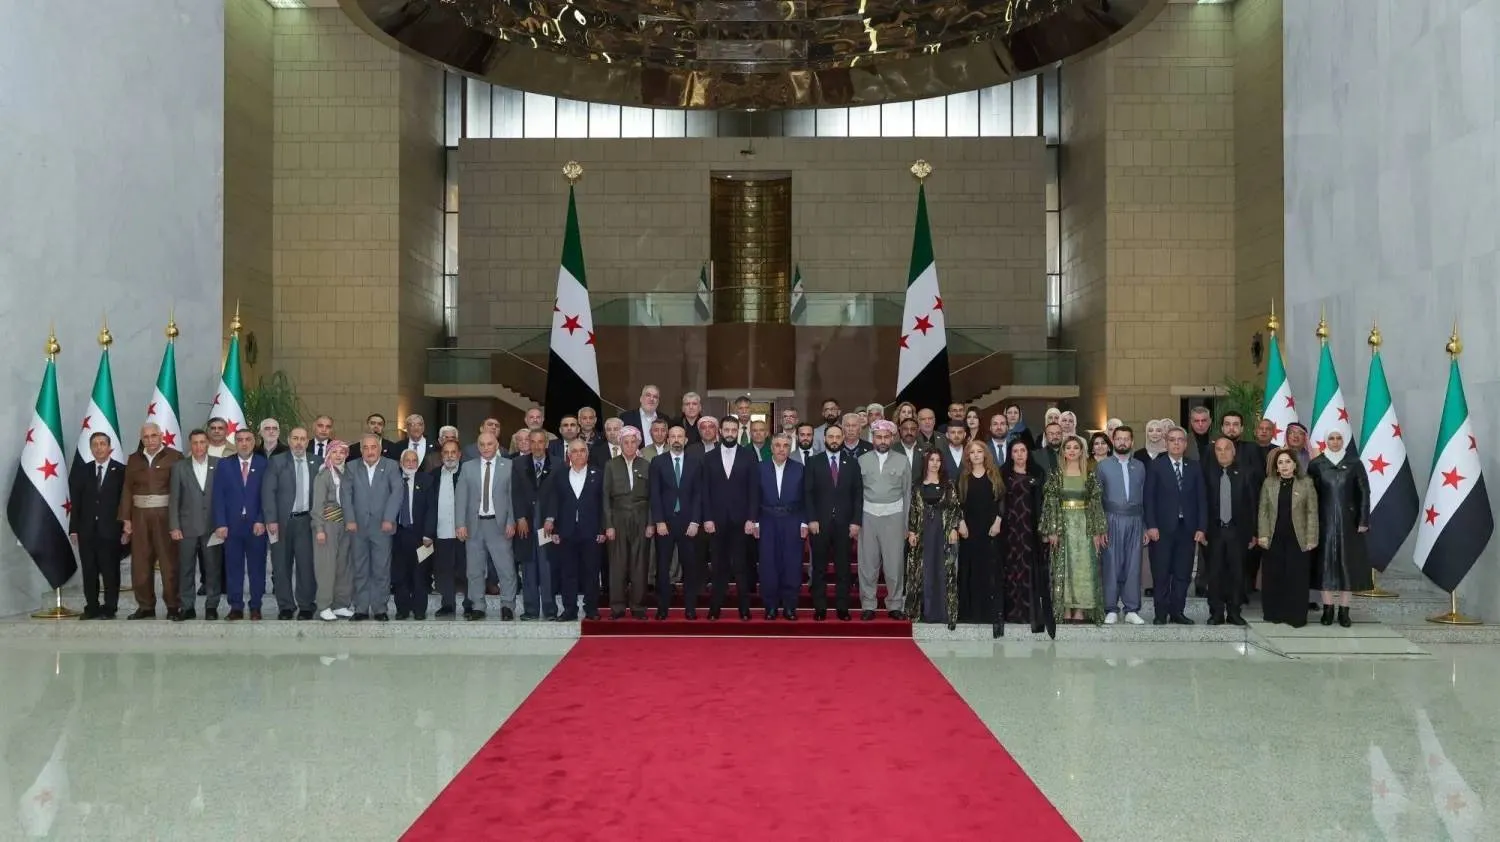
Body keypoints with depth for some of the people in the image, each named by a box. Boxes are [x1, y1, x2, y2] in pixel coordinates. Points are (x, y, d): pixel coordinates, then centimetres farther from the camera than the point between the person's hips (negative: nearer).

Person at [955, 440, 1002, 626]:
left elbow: (1001, 499, 3)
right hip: (969, 528, 1)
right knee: (969, 568, 1)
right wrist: (960, 522, -5)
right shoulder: (963, 477, 9)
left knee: (989, 567, -2)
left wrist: (998, 520, -7)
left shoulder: (995, 475, 7)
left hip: (990, 527, -1)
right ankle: (969, 610, 5)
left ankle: (988, 610, 4)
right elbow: (957, 502, 6)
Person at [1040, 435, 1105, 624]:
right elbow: (1050, 503, -1)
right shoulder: (1055, 475, 2)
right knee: (1063, 566, 0)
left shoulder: (1091, 476, 5)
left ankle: (1081, 610, 1)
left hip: (1084, 524, 1)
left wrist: (1097, 531, -2)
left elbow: (1096, 503, 4)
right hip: (1062, 524, -1)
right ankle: (1066, 610, 4)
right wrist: (1052, 530, -8)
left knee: (1084, 565, -3)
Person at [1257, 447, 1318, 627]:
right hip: (1274, 539, 2)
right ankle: (1274, 613, 17)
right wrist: (1262, 535, -2)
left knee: (1296, 578, 1)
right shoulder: (1268, 483, 6)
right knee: (1273, 577, 6)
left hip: (1297, 539, -2)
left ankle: (1296, 616, 9)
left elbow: (1312, 513, -1)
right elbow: (1263, 511, 5)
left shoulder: (1306, 484, 0)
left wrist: (1311, 538, -6)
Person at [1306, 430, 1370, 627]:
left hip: (1348, 521, 0)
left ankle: (1344, 609, 9)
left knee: (1347, 563, 2)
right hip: (1324, 521, 0)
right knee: (1325, 562, 1)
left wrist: (1363, 521, -5)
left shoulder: (1355, 463, 1)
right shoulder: (1316, 464, 2)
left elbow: (1364, 493, 0)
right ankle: (1327, 608, 8)